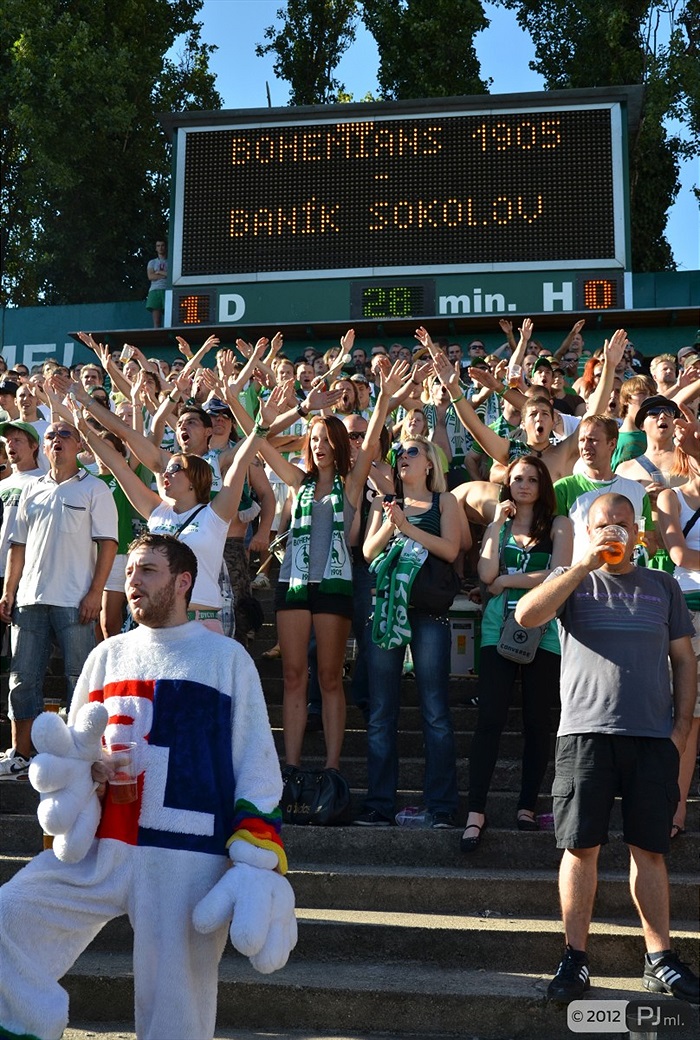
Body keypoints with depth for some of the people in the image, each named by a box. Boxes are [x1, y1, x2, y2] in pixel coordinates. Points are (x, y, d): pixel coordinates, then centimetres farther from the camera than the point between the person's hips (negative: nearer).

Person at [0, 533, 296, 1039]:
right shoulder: (108, 655, 17)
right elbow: (72, 749, 26)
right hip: (96, 849, 4)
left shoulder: (226, 656, 6)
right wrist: (69, 771, 2)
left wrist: (260, 865, -7)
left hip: (188, 859, -4)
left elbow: (257, 765, 2)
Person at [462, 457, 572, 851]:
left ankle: (527, 807, 14)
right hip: (499, 629, 2)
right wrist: (498, 523, -2)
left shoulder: (559, 524, 6)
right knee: (490, 718, -6)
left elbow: (559, 575, -9)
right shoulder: (499, 525, 14)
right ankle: (476, 812, -6)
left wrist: (506, 580, -3)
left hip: (543, 632, -1)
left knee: (537, 722, 4)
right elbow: (486, 574, -2)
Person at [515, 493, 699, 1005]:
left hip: (654, 736, 2)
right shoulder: (573, 580, 10)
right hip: (586, 732, -2)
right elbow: (527, 614, -10)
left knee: (650, 849, 6)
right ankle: (575, 959, 7)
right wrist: (585, 565, -10)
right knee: (581, 847, -2)